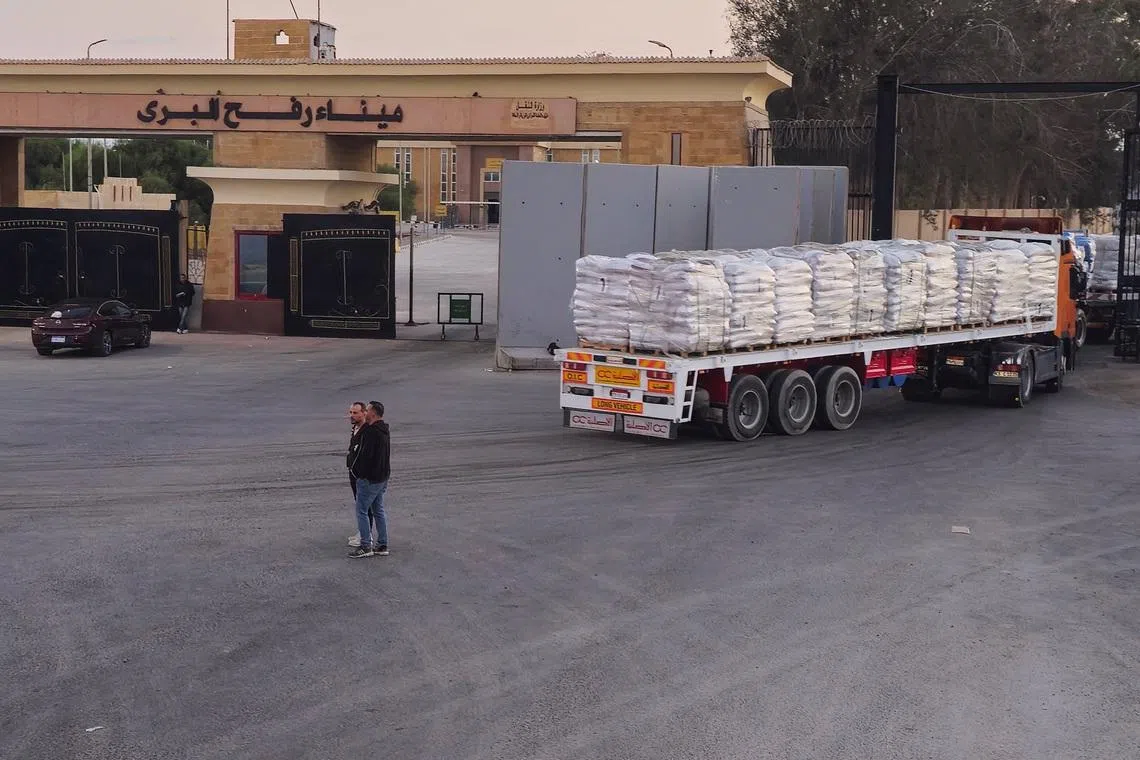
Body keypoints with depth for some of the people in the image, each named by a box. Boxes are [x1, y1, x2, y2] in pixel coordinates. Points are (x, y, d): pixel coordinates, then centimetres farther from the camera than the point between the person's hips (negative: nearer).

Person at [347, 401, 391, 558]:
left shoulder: (370, 431, -21)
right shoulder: (385, 431, 11)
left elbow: (364, 455, -24)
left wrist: (351, 457, -6)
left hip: (369, 478, -9)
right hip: (382, 477, 10)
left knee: (361, 510, -2)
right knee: (379, 511, 15)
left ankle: (366, 546, -1)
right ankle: (382, 545, 18)